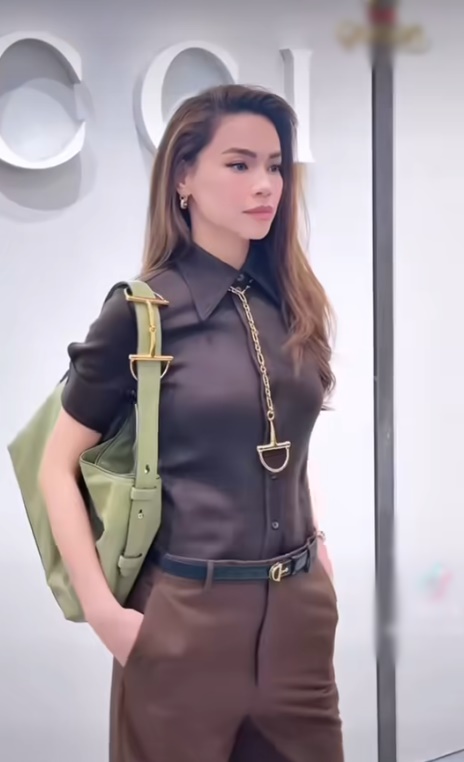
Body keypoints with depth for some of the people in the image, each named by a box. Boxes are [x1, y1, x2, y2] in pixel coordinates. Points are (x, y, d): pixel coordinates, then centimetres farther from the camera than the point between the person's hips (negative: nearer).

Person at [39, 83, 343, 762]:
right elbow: (58, 467, -7)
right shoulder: (142, 311, -10)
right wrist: (103, 610, -13)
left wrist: (313, 544, 12)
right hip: (187, 613, -5)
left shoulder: (294, 304, 5)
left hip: (299, 609, 5)